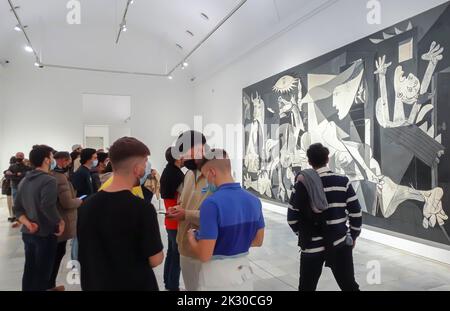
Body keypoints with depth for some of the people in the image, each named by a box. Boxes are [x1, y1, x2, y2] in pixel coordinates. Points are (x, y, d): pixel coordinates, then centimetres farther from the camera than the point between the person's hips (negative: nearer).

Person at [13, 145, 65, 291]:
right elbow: (47, 207, -31)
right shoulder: (49, 180, -18)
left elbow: (17, 208, 6)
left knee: (29, 271, 19)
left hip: (28, 233, 8)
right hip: (45, 234, -8)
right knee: (42, 274, 6)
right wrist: (60, 221, -18)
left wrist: (27, 223, -5)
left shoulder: (24, 181, 9)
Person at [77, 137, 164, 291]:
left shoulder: (86, 205, -6)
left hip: (94, 284, 5)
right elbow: (155, 260, -17)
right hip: (136, 285, -4)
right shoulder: (142, 209, -24)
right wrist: (157, 252, 3)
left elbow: (85, 253, 5)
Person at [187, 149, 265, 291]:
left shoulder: (212, 203, -24)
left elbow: (204, 255, -22)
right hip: (244, 273, 5)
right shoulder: (254, 200, -5)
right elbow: (258, 240, 8)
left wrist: (192, 238, -3)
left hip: (217, 277, -5)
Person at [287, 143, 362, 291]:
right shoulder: (343, 181, -4)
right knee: (349, 286, 16)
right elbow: (356, 213, -3)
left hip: (312, 245, -1)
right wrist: (353, 235, 12)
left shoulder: (303, 184, -7)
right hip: (340, 243, 1)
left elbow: (292, 217, -5)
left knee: (307, 287, 14)